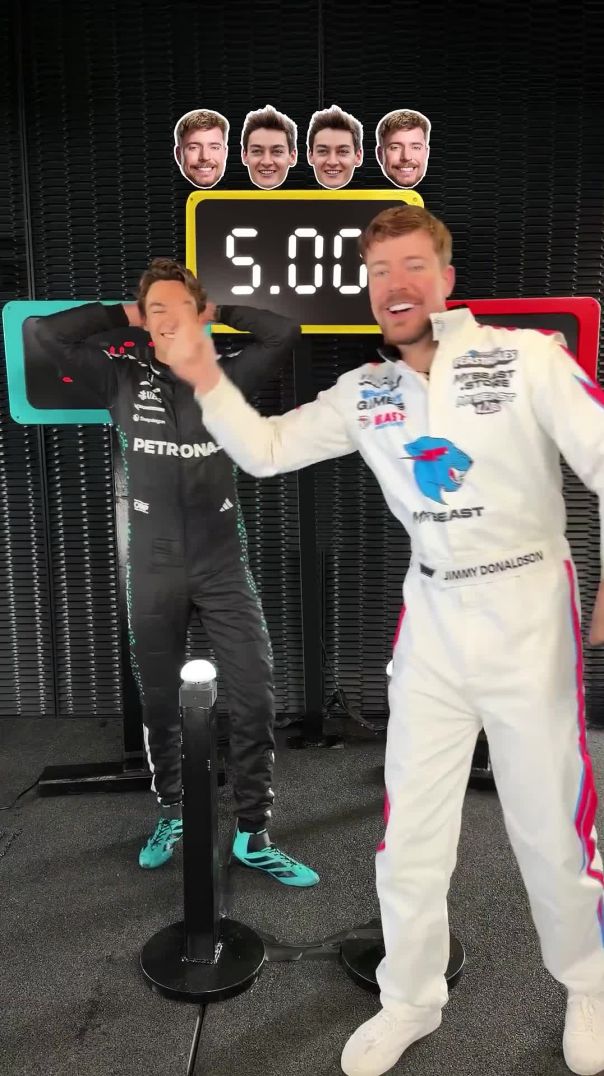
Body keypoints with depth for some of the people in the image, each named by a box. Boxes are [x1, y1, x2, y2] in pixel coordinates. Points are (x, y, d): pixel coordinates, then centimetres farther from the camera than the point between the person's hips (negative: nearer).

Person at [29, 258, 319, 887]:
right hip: (152, 569, 1)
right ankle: (170, 814, 35)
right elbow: (47, 333, -1)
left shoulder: (226, 377, 3)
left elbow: (285, 332, -4)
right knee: (158, 701, 13)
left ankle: (252, 834, 13)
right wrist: (122, 315, 6)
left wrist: (218, 311, 6)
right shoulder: (122, 379, 5)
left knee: (254, 697, -3)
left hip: (222, 565, 0)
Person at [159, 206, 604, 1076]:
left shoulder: (526, 358, -8)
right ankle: (409, 1002, 36)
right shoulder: (363, 393, 4)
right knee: (409, 834, 11)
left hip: (531, 612, -3)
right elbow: (265, 451, 6)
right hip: (431, 620, 4)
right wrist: (205, 378, -9)